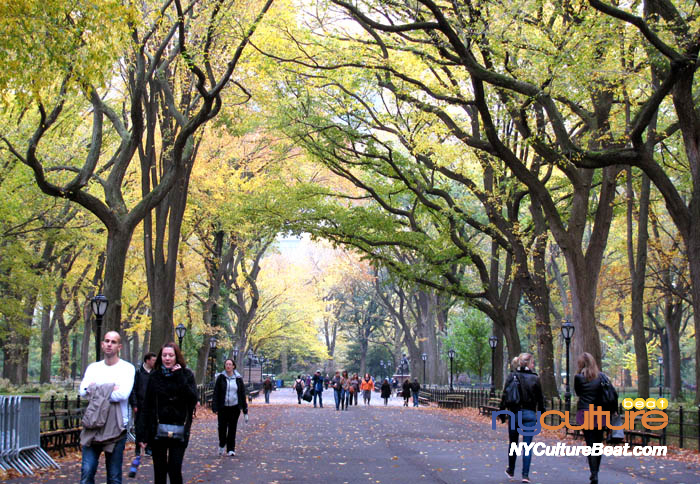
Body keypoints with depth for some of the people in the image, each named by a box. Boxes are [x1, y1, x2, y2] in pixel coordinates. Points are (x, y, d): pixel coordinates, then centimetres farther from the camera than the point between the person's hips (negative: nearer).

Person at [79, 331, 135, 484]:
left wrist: (96, 390, -5)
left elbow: (123, 394, -16)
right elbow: (83, 391, -3)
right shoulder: (93, 367, 12)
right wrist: (109, 389, -11)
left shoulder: (127, 368, 0)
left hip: (116, 427, -3)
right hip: (93, 425, 3)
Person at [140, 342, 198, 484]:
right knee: (159, 471, 8)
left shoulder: (186, 375, 1)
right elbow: (147, 406, 4)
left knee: (175, 470, -6)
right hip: (157, 430, 2)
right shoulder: (154, 376, 3)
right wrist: (144, 434, 0)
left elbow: (192, 399, -12)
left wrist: (180, 378, -16)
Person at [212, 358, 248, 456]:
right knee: (222, 427, -1)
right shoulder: (221, 378, 1)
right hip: (223, 407, -1)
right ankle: (222, 445, 25)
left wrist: (245, 410, 5)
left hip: (235, 407, 1)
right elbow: (216, 393, 0)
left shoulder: (238, 378, 5)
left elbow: (242, 395, 8)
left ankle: (231, 449, 11)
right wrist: (215, 408, -8)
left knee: (232, 429, 2)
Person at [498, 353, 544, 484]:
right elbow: (540, 399, 2)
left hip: (514, 413, 1)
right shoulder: (535, 378, -3)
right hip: (530, 414, -1)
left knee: (513, 443, 16)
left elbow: (504, 396, -3)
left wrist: (502, 414, 4)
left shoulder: (512, 376, -3)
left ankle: (511, 471, 28)